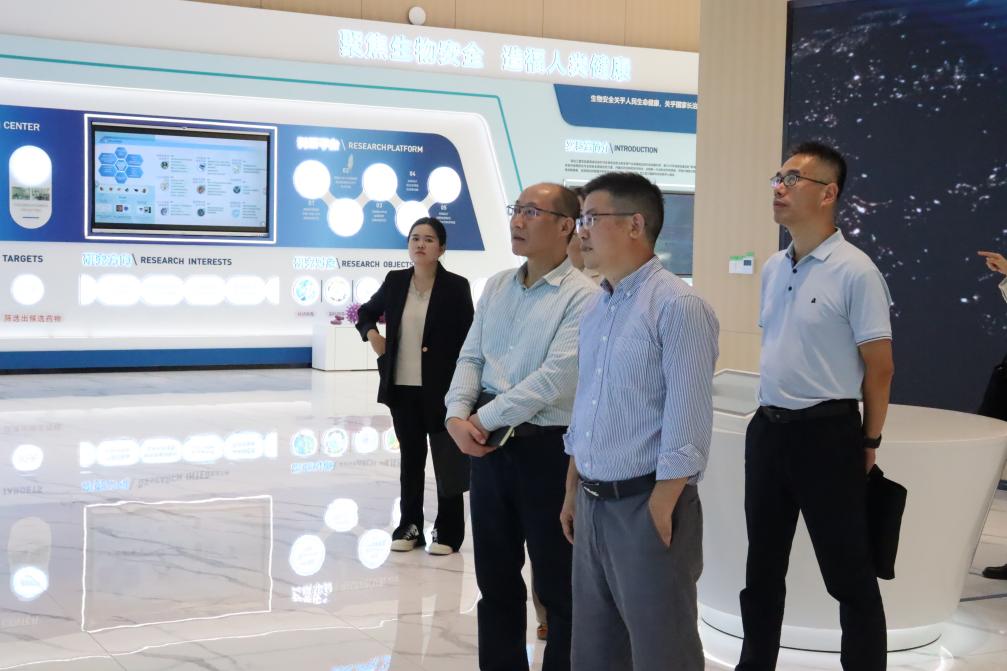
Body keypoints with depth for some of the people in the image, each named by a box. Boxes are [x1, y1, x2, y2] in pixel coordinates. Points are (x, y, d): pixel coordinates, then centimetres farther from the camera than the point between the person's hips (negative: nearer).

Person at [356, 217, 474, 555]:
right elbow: (366, 313, 21)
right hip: (402, 386, 4)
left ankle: (448, 531, 14)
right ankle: (409, 526, 22)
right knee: (410, 458, 13)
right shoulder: (395, 281, 5)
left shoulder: (456, 286, -7)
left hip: (441, 388, -4)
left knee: (446, 460, 5)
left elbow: (467, 340, -7)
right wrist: (373, 337, 0)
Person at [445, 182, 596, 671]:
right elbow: (471, 358, 10)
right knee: (495, 579, 16)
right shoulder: (496, 287, 10)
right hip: (488, 447, 6)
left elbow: (554, 378, -19)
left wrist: (484, 418, -14)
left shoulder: (582, 296, -12)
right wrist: (458, 416, -8)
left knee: (558, 587, 6)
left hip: (548, 450, -6)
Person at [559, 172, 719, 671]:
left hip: (647, 506, -8)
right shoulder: (595, 309, 11)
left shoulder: (677, 306, -14)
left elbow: (687, 423, -18)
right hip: (594, 506, 8)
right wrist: (573, 493, 16)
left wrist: (659, 510, -18)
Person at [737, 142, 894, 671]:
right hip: (767, 429, 7)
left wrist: (868, 441, -5)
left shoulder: (854, 272, -14)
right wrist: (771, 417, 17)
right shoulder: (771, 269, 8)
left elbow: (879, 367, -10)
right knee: (763, 565, 17)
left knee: (847, 571, 4)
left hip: (826, 433, -7)